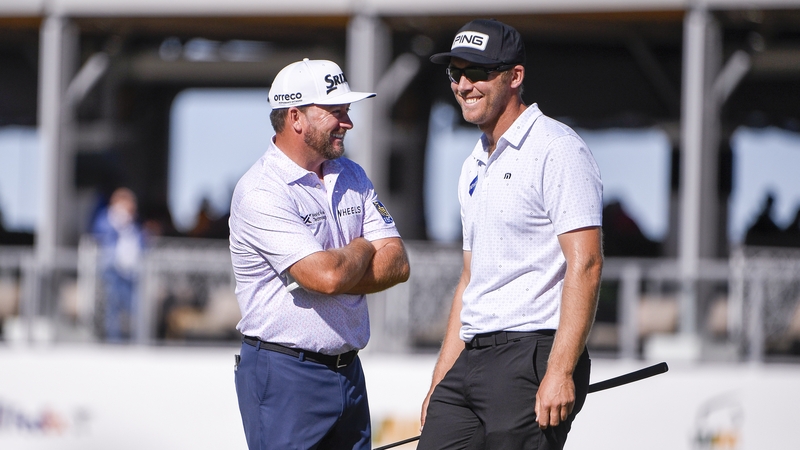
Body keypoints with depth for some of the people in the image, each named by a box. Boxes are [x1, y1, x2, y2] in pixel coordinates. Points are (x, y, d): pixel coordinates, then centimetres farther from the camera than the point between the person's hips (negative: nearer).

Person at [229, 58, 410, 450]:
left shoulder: (352, 177, 12)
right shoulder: (260, 193, -14)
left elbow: (397, 264, 4)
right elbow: (328, 275, -23)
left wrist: (342, 271, -14)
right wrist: (364, 249, -1)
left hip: (348, 371, 7)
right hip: (284, 375, -7)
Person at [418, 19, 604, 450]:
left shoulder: (556, 149, -7)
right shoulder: (474, 167, 21)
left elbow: (585, 265, -15)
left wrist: (560, 371, -22)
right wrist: (440, 381, 20)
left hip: (533, 353, -8)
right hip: (470, 361, 8)